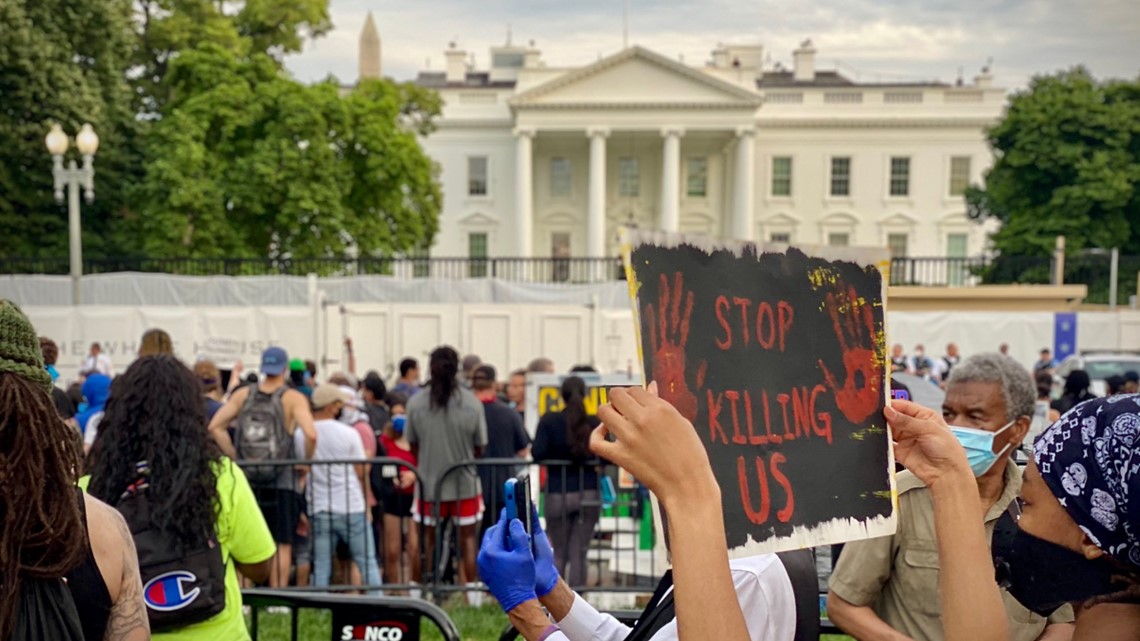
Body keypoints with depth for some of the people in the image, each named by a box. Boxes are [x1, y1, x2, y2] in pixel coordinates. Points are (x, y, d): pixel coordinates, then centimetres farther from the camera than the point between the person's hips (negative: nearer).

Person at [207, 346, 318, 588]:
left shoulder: (243, 394, 5)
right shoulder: (293, 398, -7)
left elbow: (214, 427, -2)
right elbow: (311, 434, -21)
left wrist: (234, 457, 4)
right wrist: (306, 462, -5)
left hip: (247, 479, 4)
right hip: (282, 480, -3)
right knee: (282, 544, 4)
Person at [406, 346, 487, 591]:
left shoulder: (415, 403, -9)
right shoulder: (472, 403, -10)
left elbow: (412, 446, 2)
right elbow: (480, 448, -2)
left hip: (429, 482, 1)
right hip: (465, 482, -1)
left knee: (429, 539, 14)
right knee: (467, 538, 10)